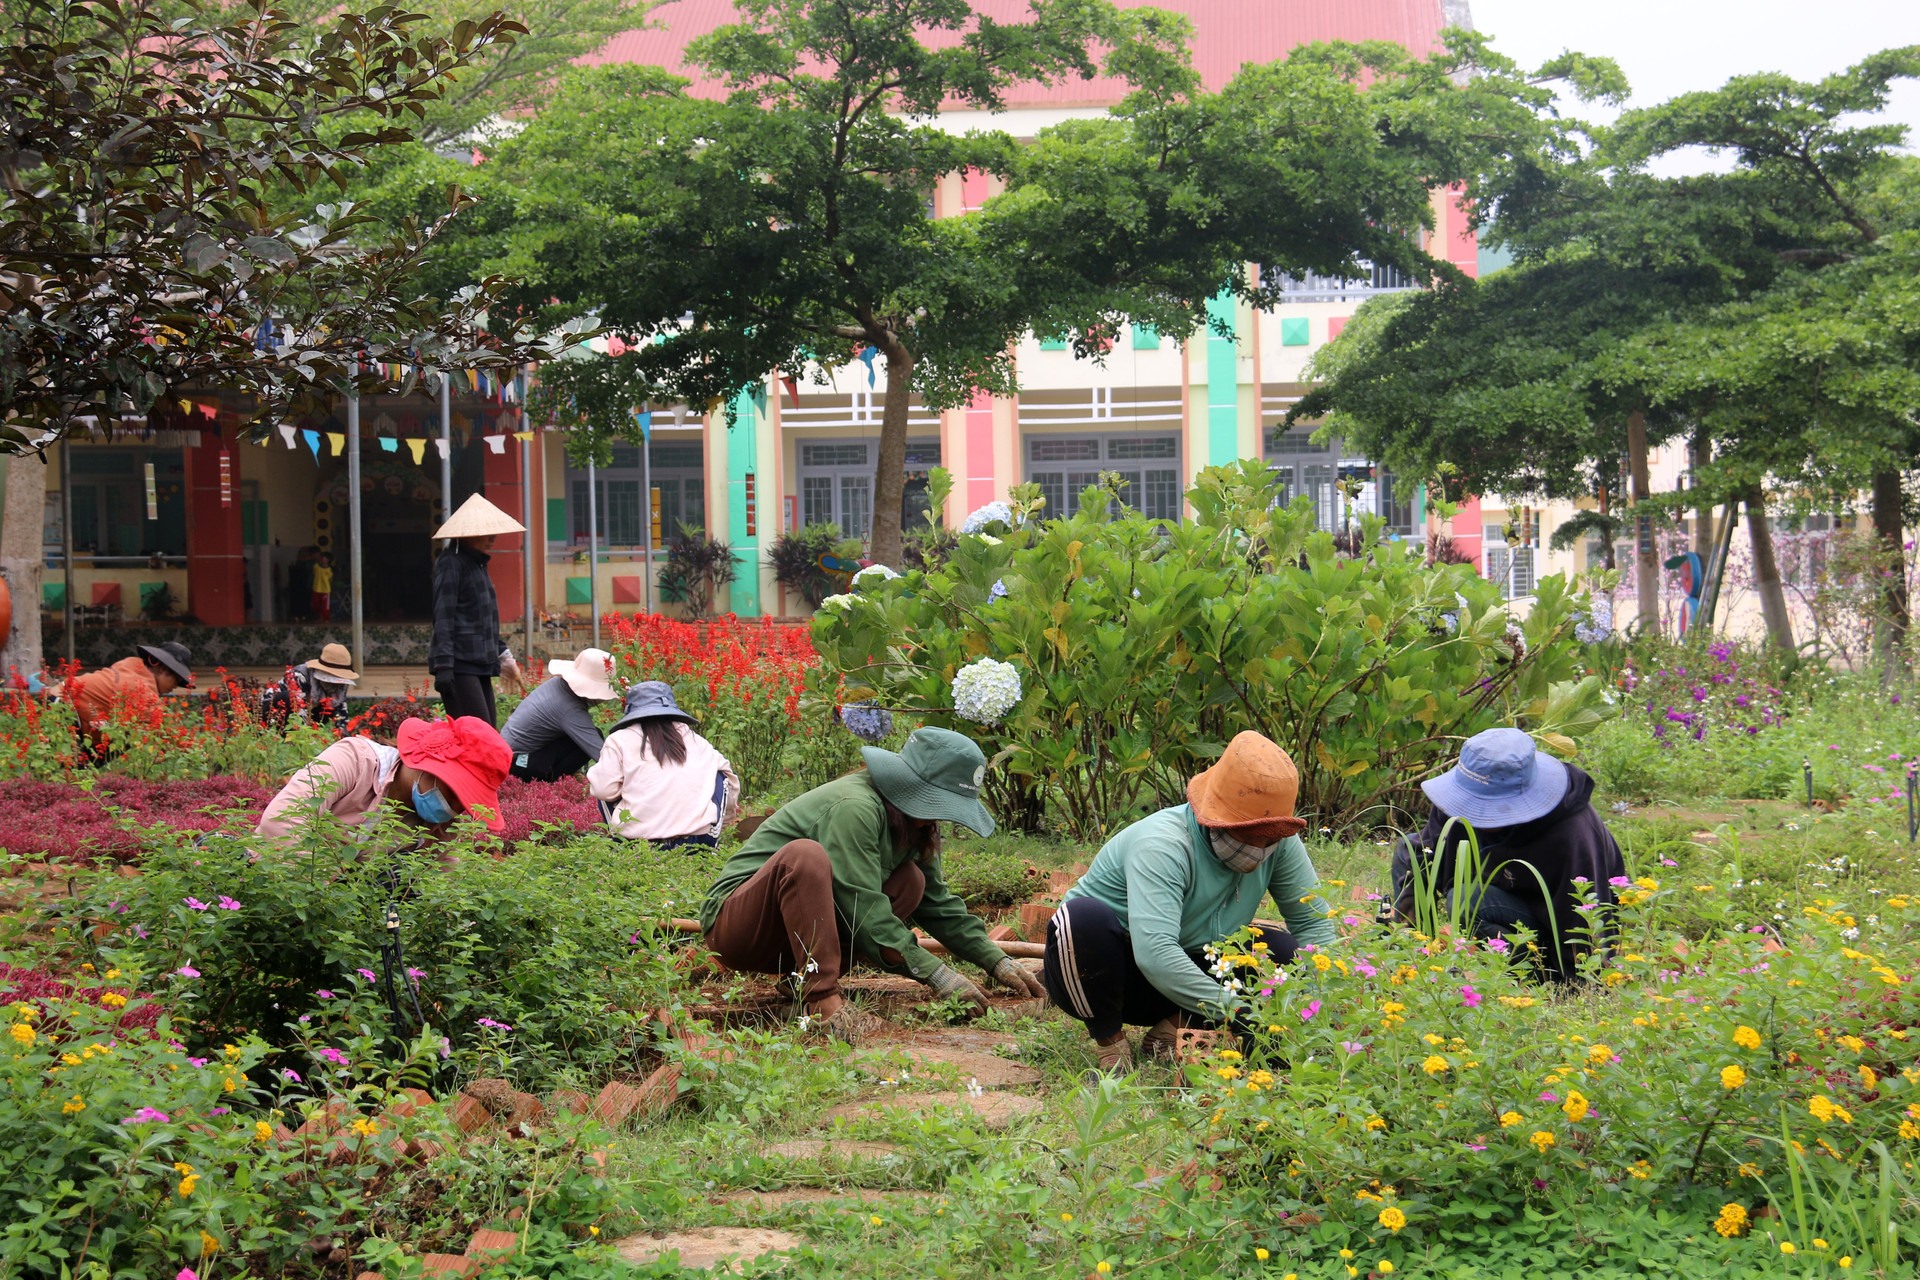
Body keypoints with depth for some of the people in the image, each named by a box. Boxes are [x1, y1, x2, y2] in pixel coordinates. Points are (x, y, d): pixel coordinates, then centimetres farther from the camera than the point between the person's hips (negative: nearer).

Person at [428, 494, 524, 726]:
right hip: (459, 665, -9)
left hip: (481, 665, 9)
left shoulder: (477, 563, 21)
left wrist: (501, 654, 34)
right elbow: (443, 618, -14)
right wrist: (443, 667, -21)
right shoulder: (451, 563, -7)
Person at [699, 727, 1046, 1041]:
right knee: (804, 855, -36)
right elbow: (863, 910, -27)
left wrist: (998, 962, 1)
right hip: (734, 927, -8)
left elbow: (937, 903, 9)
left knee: (910, 880, -5)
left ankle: (811, 974, -10)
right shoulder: (855, 808, -23)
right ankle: (822, 999, -36)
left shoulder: (913, 822, 4)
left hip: (802, 934, 8)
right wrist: (938, 976, -26)